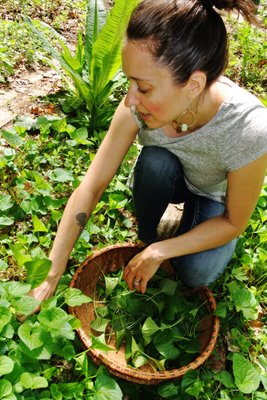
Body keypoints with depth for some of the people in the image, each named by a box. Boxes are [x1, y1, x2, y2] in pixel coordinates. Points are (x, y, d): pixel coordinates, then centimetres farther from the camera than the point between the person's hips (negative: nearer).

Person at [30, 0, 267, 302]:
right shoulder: (140, 104, -32)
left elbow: (234, 223, -24)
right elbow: (91, 187, -27)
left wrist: (159, 254, -28)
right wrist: (50, 276, -27)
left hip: (215, 197, -1)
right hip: (166, 179, 2)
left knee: (196, 274, -26)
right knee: (154, 160, -32)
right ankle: (145, 237, -4)